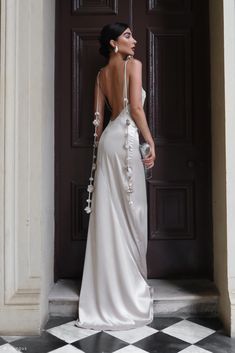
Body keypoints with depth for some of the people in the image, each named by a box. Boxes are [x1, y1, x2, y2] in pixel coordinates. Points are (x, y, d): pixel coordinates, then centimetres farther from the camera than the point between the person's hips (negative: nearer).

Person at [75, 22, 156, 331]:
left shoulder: (102, 73, 18)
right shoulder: (133, 64, -2)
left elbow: (98, 116, 15)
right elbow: (135, 108, -12)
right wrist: (150, 142, -7)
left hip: (108, 138, 7)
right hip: (127, 138, -7)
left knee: (109, 213, 6)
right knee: (129, 213, -1)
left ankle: (107, 290, 13)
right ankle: (129, 287, 9)